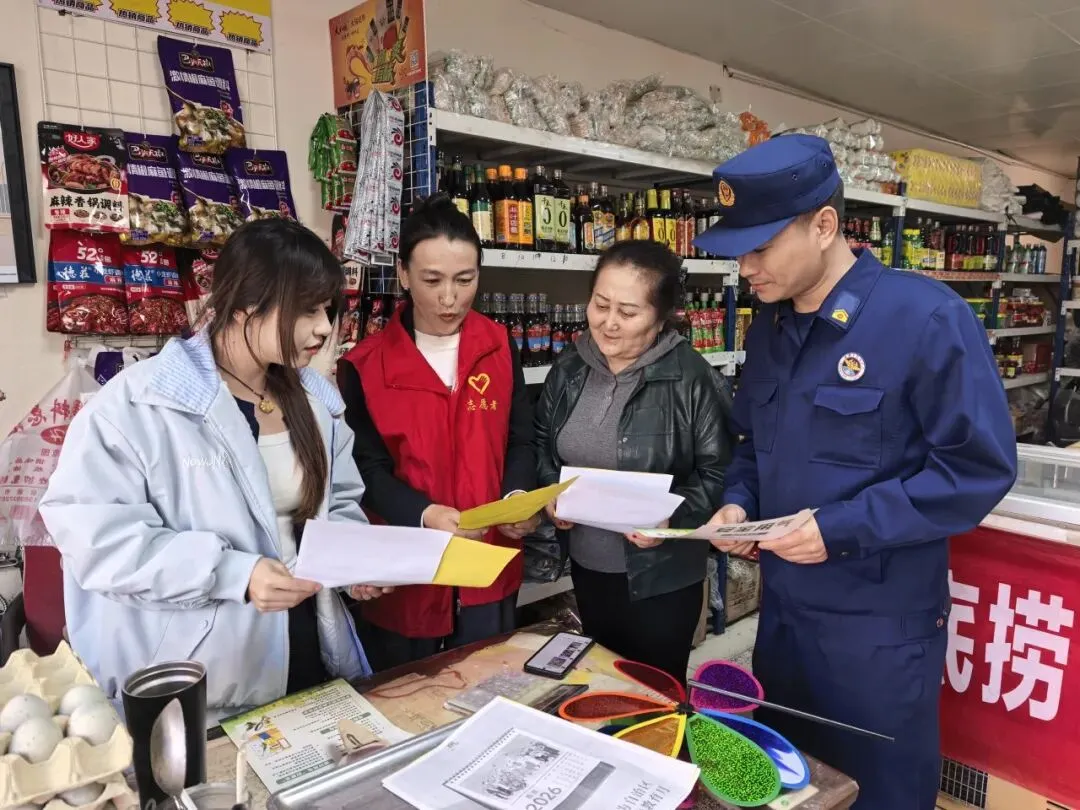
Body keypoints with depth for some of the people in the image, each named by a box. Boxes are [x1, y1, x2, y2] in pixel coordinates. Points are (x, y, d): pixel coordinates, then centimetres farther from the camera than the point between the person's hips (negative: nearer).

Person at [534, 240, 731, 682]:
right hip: (587, 566, 5)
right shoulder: (569, 367, -1)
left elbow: (718, 472, -12)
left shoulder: (690, 377, -18)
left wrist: (673, 516, -26)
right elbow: (542, 443, 11)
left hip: (663, 575, -5)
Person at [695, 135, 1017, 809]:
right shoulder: (770, 328, 4)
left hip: (882, 624, -6)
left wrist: (844, 528, -23)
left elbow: (979, 468, -18)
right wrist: (740, 501, -5)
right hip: (782, 606, 7)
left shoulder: (927, 318, -18)